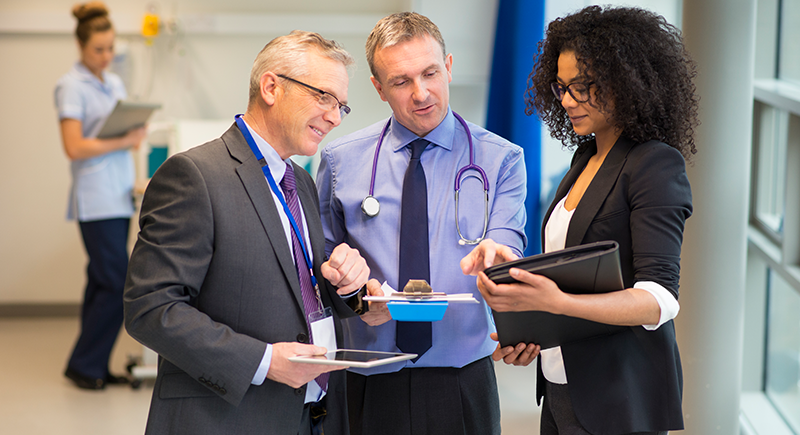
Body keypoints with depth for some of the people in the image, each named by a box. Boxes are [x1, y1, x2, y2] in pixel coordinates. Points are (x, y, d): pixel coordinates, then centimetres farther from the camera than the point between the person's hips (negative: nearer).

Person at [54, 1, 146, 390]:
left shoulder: (114, 83, 16)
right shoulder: (71, 87, -8)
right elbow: (74, 147, -15)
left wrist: (137, 132, -1)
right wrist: (124, 142, -16)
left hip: (120, 194, 8)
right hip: (95, 199, -8)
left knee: (102, 282, 10)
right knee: (117, 284, -10)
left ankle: (94, 368, 15)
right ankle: (84, 365, 2)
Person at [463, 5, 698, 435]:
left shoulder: (657, 165, -14)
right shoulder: (586, 157, 12)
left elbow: (659, 299, -23)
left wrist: (555, 302, -37)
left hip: (619, 398, -8)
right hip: (561, 386, 8)